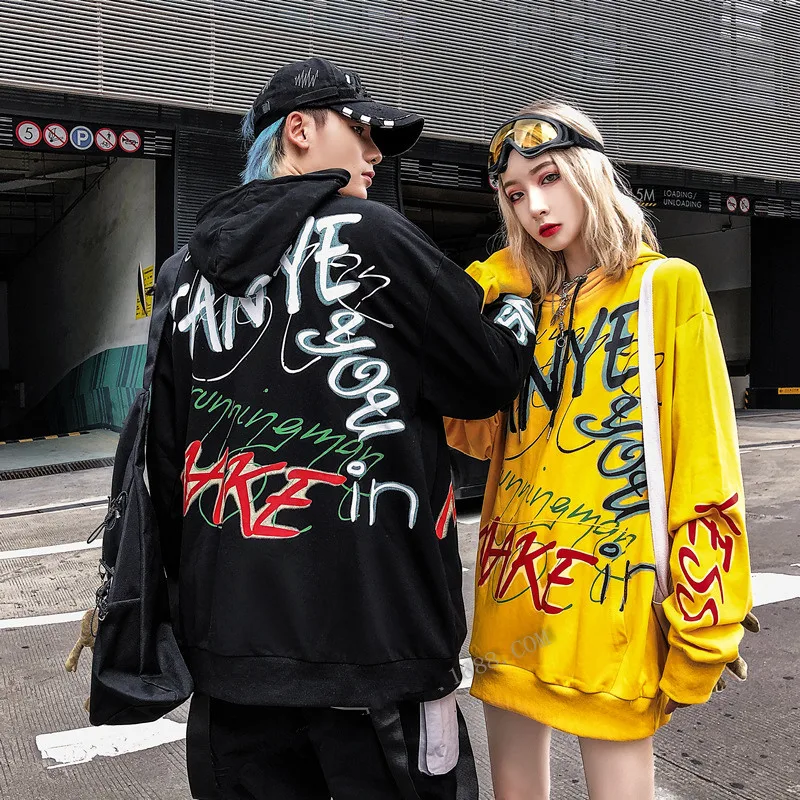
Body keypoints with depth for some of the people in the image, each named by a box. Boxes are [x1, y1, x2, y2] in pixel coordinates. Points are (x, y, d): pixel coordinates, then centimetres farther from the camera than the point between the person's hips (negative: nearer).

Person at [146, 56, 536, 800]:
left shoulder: (190, 270, 8)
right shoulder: (367, 234, -9)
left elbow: (162, 453, 10)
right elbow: (489, 377, -4)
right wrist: (522, 301, 17)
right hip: (373, 643, -5)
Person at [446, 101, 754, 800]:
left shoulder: (668, 286, -3)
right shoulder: (524, 302, 13)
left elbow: (706, 473, -8)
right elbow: (479, 436, 2)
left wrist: (700, 629, -11)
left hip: (610, 608, -5)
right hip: (511, 595, 5)